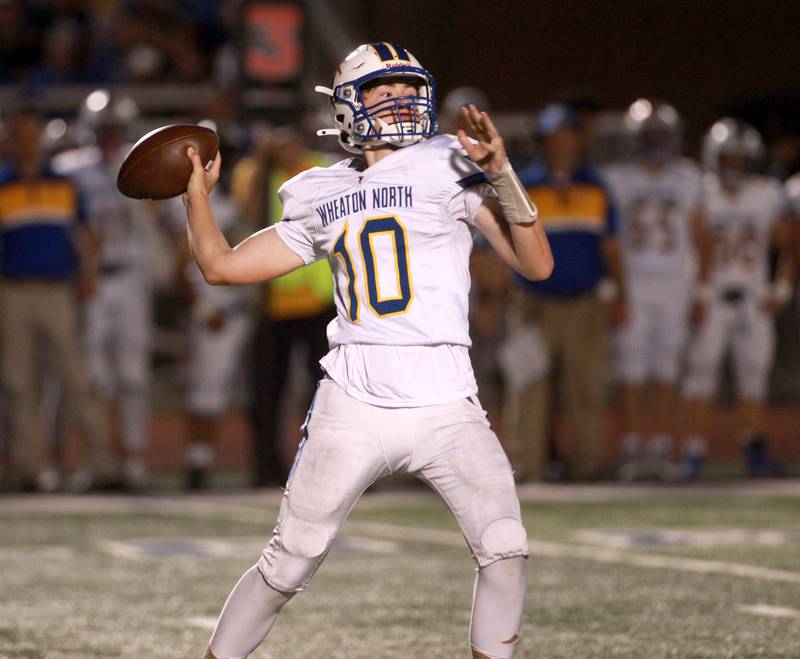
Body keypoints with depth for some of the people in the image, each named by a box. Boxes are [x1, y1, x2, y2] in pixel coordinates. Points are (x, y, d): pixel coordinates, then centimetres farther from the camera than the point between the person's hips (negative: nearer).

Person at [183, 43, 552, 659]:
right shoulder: (321, 198, 13)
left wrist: (501, 174, -14)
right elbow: (222, 264, 21)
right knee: (288, 566, 2)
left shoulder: (450, 166, 4)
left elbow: (537, 264, -4)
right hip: (353, 405, 2)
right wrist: (196, 192, 17)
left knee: (505, 550, -16)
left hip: (445, 406, -2)